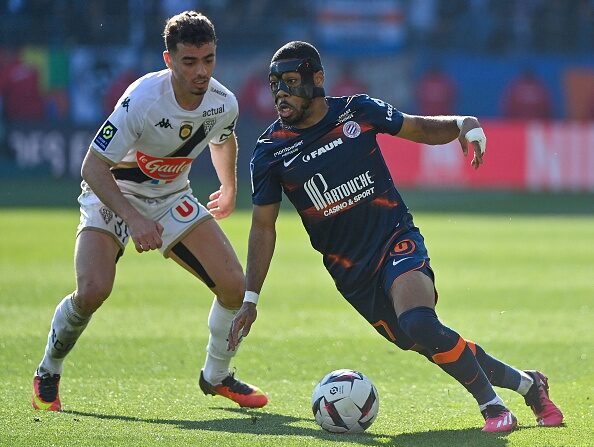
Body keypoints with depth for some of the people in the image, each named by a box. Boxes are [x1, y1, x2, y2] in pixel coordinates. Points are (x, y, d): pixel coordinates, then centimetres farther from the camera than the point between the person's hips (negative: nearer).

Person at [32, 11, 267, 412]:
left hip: (172, 198, 5)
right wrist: (133, 218, -40)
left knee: (234, 285, -9)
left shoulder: (223, 104, -13)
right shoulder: (142, 100, -31)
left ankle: (217, 376, 17)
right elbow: (92, 167, -29)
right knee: (93, 289, -28)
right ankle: (47, 375, -1)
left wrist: (230, 190, 29)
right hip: (113, 194, -5)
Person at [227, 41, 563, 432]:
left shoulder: (358, 111, -3)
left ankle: (491, 404, -13)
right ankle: (526, 383, 19)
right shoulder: (270, 152, -2)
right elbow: (263, 227, 4)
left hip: (397, 241, -2)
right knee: (436, 346, -3)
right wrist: (250, 300, 0)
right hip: (352, 274, 2)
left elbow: (421, 128, 11)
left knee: (419, 324, -30)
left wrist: (463, 124, -11)